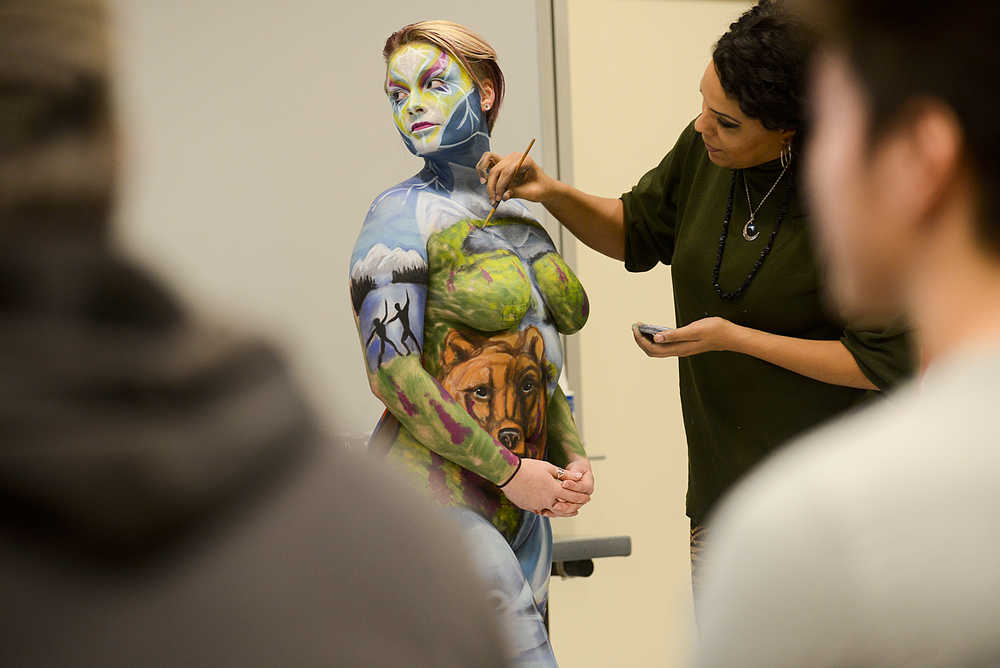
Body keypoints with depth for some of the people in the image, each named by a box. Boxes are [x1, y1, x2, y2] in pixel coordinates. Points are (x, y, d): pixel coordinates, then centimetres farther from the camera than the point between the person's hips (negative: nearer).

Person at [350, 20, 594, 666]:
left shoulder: (522, 215, 14)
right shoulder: (405, 214, -6)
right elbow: (393, 373, -14)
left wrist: (573, 459, 2)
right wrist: (511, 470, -15)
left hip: (523, 507, 7)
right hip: (438, 495, -7)